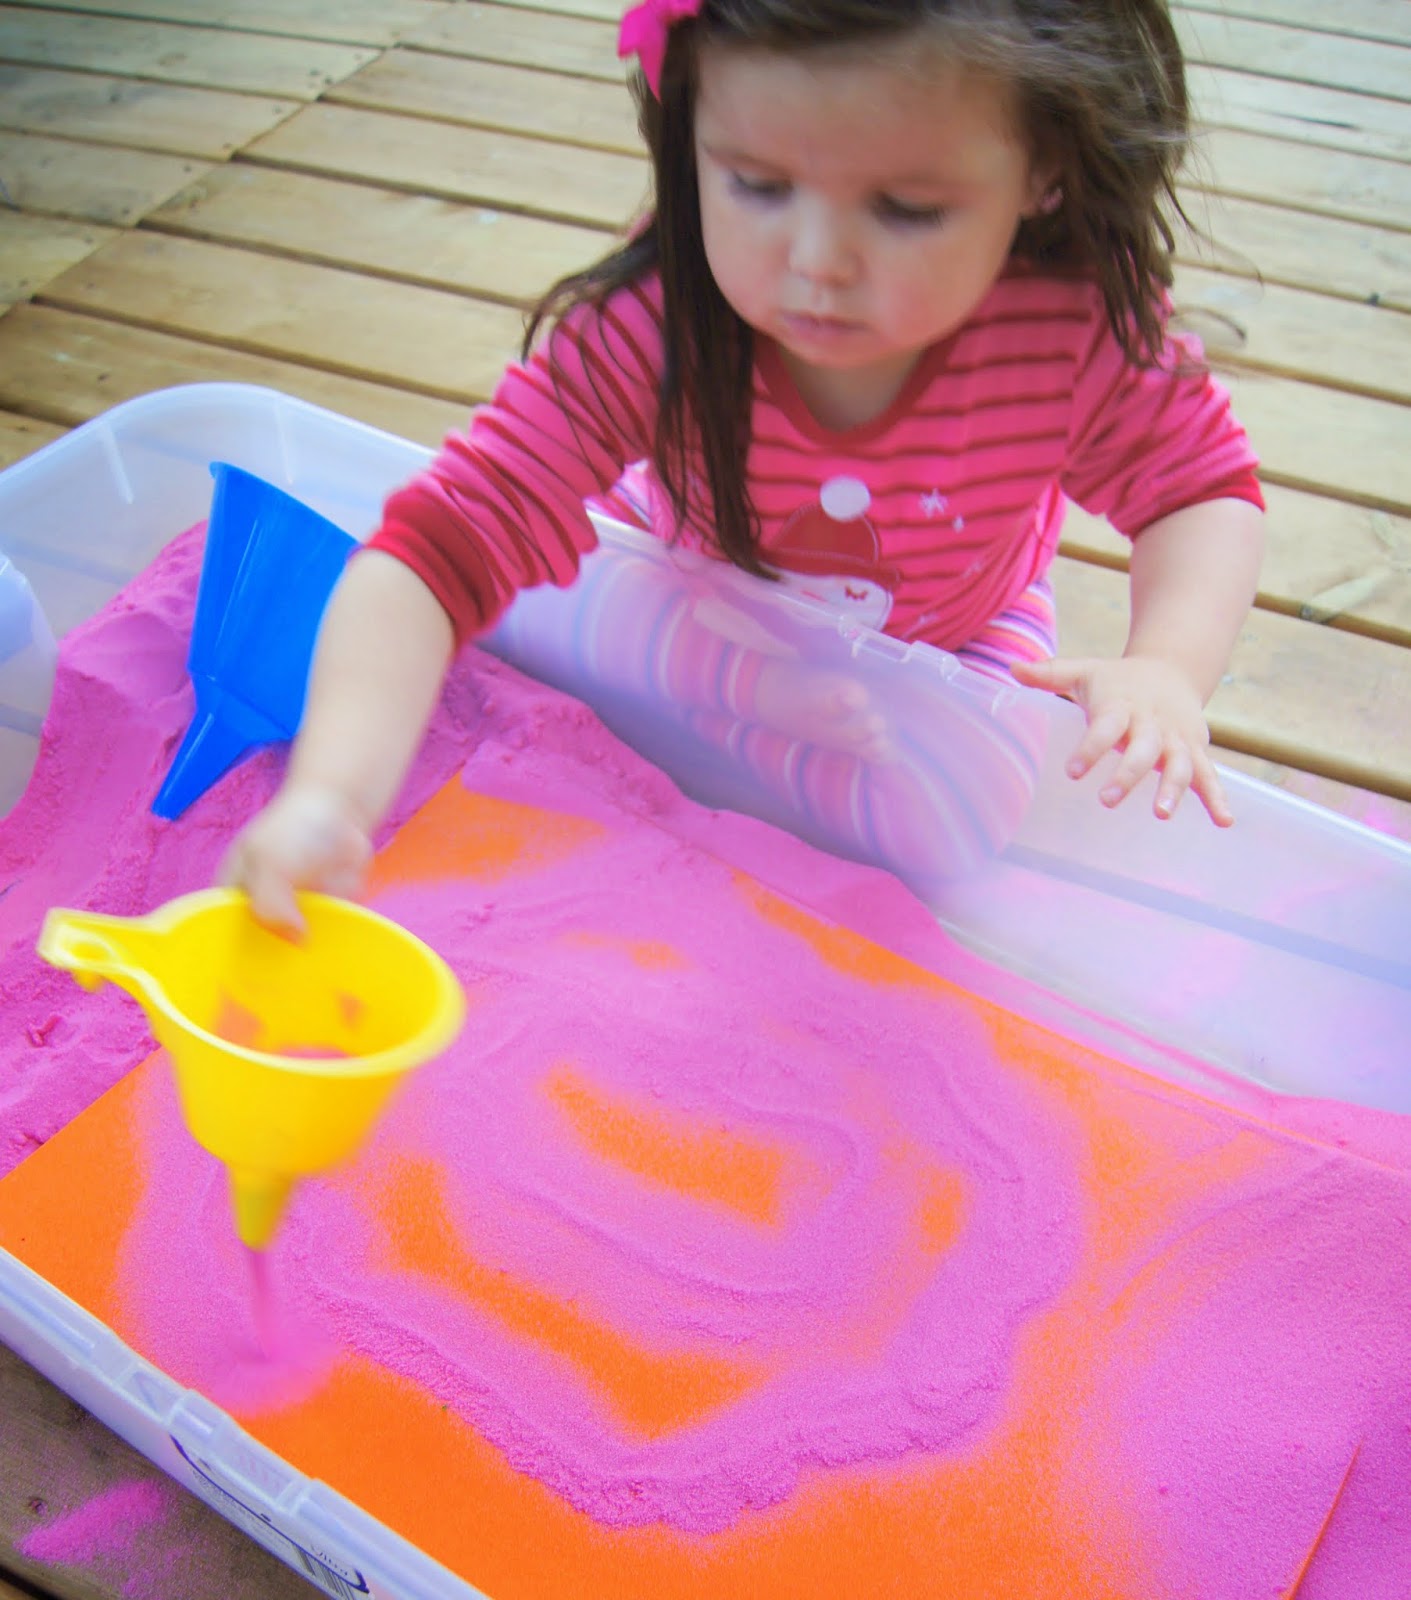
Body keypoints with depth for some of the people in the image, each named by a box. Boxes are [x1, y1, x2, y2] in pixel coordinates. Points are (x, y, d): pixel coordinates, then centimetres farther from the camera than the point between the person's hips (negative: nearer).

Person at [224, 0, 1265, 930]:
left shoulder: (1079, 329, -37)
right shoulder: (642, 332, -42)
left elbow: (1205, 483, -19)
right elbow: (441, 545, -46)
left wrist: (1167, 667, -42)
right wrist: (328, 796, -63)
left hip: (953, 640, 1)